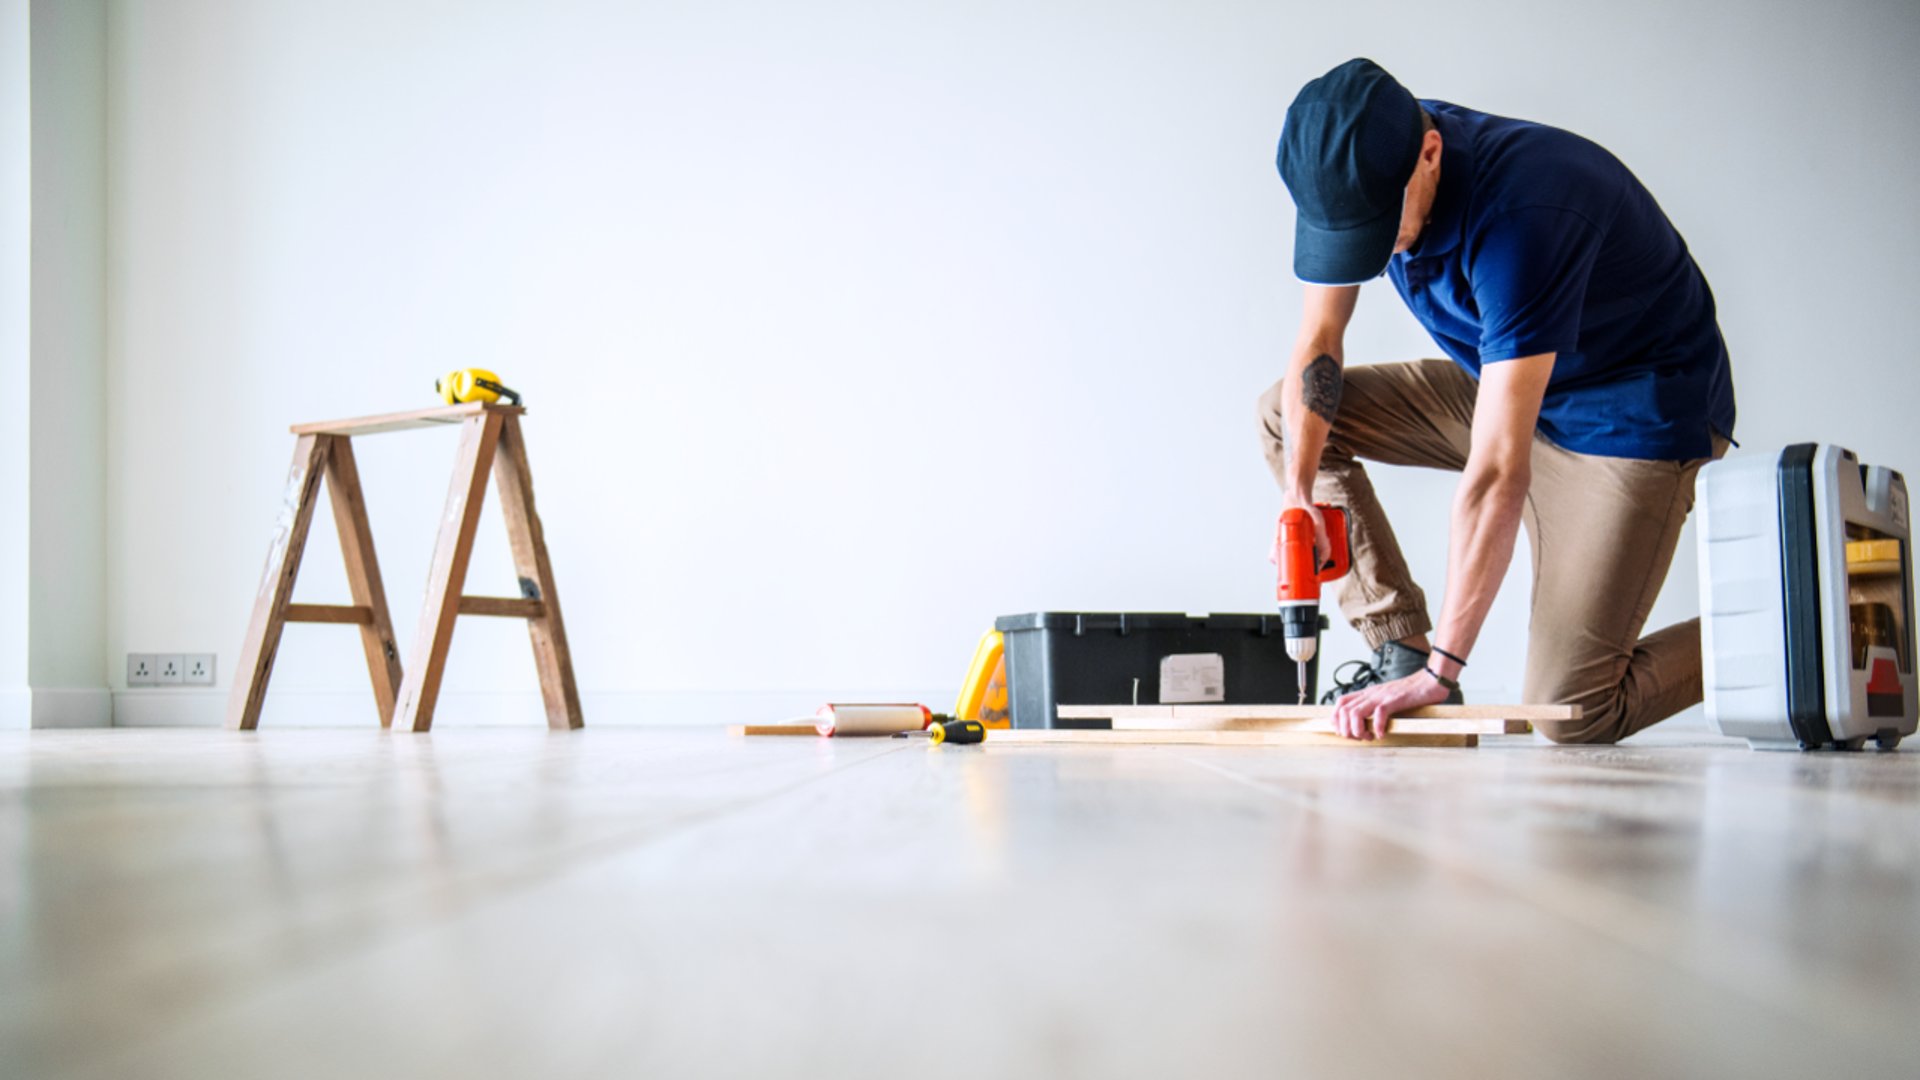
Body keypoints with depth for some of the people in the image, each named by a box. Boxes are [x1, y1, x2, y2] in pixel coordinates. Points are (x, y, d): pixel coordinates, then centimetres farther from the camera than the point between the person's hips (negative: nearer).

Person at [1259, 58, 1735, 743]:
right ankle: (1399, 651, -1)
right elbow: (1318, 341, -2)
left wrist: (1441, 670, -37)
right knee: (1285, 414, -1)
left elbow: (1497, 472, -38)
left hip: (1634, 416, -8)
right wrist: (1298, 489, -17)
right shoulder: (1361, 172, -13)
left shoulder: (1523, 214, -36)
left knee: (1571, 712, -16)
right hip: (1505, 387, 8)